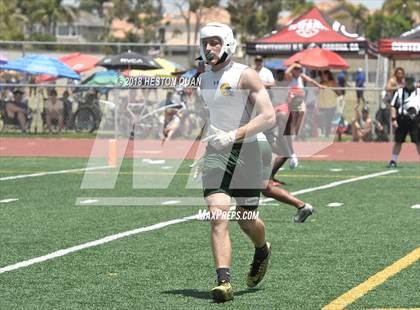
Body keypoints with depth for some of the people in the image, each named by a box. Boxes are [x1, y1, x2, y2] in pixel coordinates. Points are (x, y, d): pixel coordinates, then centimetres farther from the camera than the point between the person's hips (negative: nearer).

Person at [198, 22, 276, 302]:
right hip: (216, 153, 4)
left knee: (246, 220, 9)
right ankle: (224, 281, -19)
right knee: (218, 216, -14)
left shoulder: (246, 76, -9)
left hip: (246, 151, -4)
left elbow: (269, 117, -16)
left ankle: (262, 251, 43)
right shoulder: (204, 80, 11)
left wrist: (234, 135, -25)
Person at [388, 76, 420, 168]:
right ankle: (393, 161, 12)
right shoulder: (399, 92, 4)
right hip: (402, 120, 0)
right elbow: (393, 106, 2)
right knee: (398, 141, 4)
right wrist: (393, 119, -8)